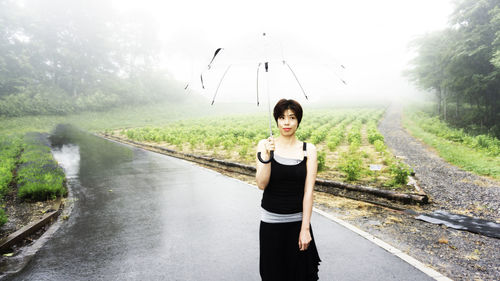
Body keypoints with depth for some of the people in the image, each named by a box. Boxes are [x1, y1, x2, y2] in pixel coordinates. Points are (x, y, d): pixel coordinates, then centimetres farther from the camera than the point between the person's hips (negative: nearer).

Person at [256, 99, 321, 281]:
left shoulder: (308, 150, -4)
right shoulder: (265, 145, -4)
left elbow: (308, 191, -6)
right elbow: (261, 184, -11)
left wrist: (305, 228, -9)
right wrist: (266, 156, -25)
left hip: (298, 221, 0)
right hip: (271, 221, 0)